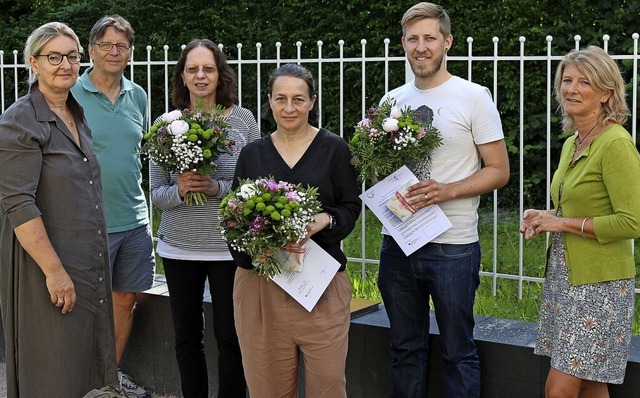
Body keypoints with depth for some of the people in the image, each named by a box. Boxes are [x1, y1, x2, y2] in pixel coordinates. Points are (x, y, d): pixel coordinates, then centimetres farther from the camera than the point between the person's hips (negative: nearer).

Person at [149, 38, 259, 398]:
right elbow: (156, 194, 3)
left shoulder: (243, 120, -3)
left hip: (229, 246, -2)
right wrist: (179, 190, -17)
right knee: (187, 337, 13)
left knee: (230, 337, 5)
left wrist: (218, 188, -19)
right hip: (179, 247, 2)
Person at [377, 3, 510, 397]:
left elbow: (499, 170, -5)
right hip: (397, 241, 5)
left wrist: (447, 191, -20)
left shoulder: (474, 97, -4)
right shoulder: (393, 100, 10)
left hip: (453, 246, -4)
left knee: (458, 351, 5)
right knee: (406, 348, 15)